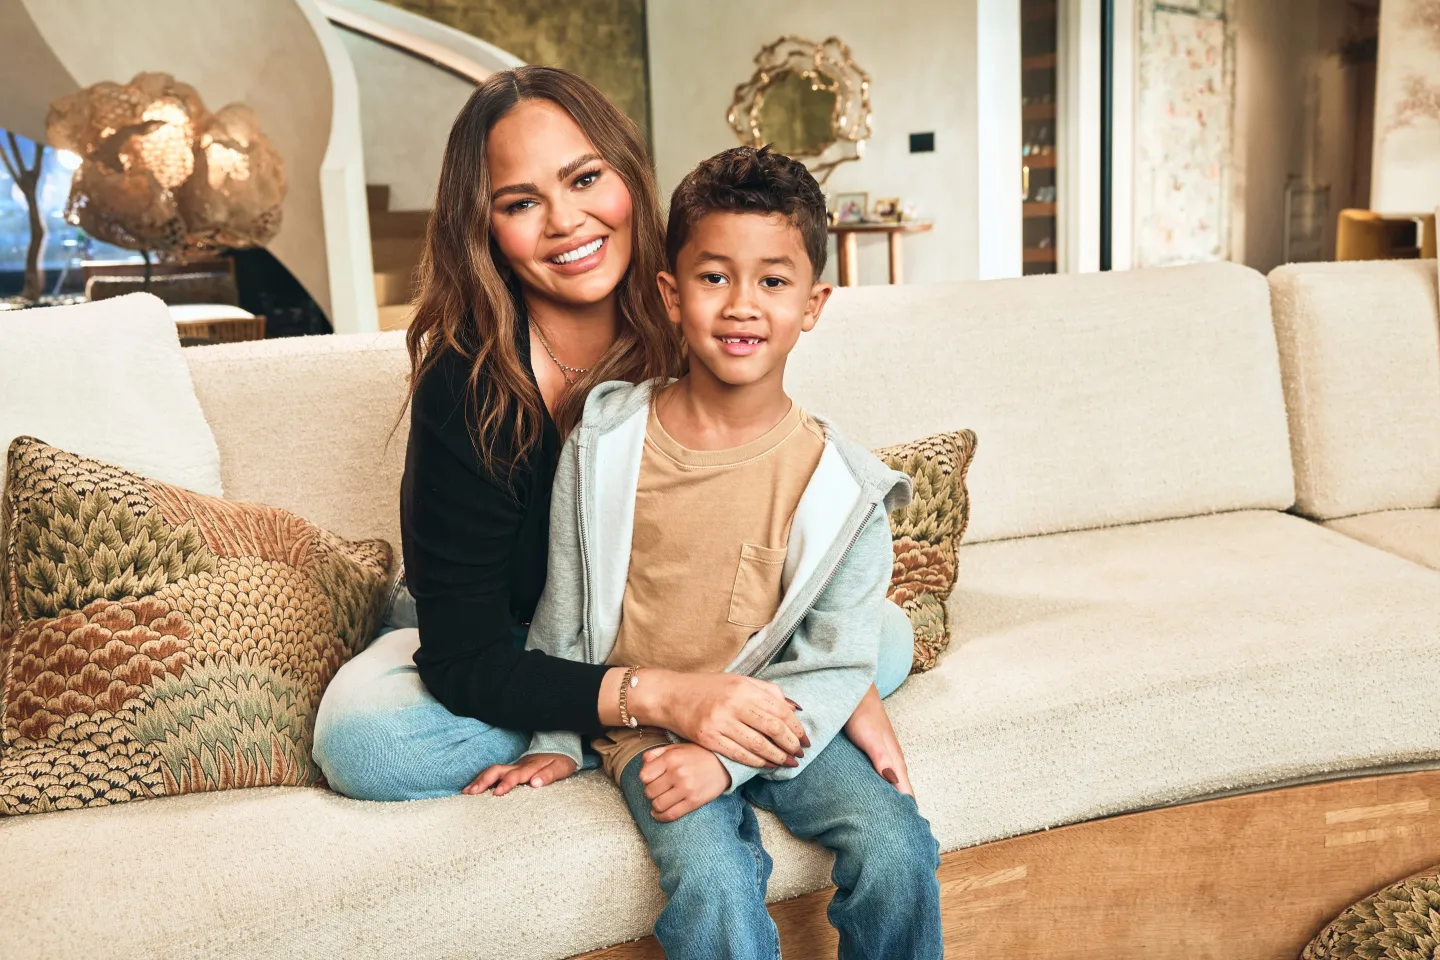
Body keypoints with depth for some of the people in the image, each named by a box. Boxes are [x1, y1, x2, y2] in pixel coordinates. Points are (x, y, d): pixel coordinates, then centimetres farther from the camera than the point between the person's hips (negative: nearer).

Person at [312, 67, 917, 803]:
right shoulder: (466, 384, -28)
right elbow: (465, 661, -29)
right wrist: (661, 698, -43)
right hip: (501, 649, -3)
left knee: (888, 639, -10)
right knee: (358, 732, -33)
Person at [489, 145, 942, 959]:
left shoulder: (840, 485, -9)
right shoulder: (604, 448, -7)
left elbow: (837, 662, -8)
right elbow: (565, 613, 5)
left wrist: (728, 753, -19)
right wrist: (560, 742, 6)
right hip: (643, 719, -1)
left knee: (898, 851, -17)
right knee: (713, 879, -25)